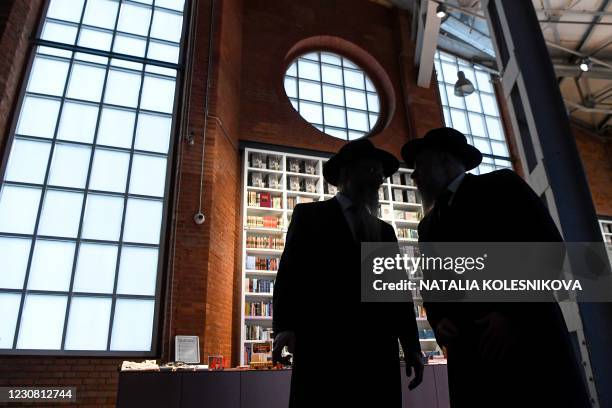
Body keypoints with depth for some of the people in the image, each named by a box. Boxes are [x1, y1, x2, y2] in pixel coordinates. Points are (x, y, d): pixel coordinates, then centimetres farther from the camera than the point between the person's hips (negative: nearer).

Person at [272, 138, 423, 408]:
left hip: (379, 351, 4)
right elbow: (290, 271, 0)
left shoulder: (385, 230, 24)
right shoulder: (309, 215, 10)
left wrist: (411, 346, 12)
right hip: (323, 346, -4)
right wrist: (285, 326, -14)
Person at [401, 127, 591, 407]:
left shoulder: (501, 185, 5)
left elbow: (549, 247, -5)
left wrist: (514, 315, -14)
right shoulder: (428, 224, 20)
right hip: (468, 352, 5)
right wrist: (438, 320, -1)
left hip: (528, 336, -4)